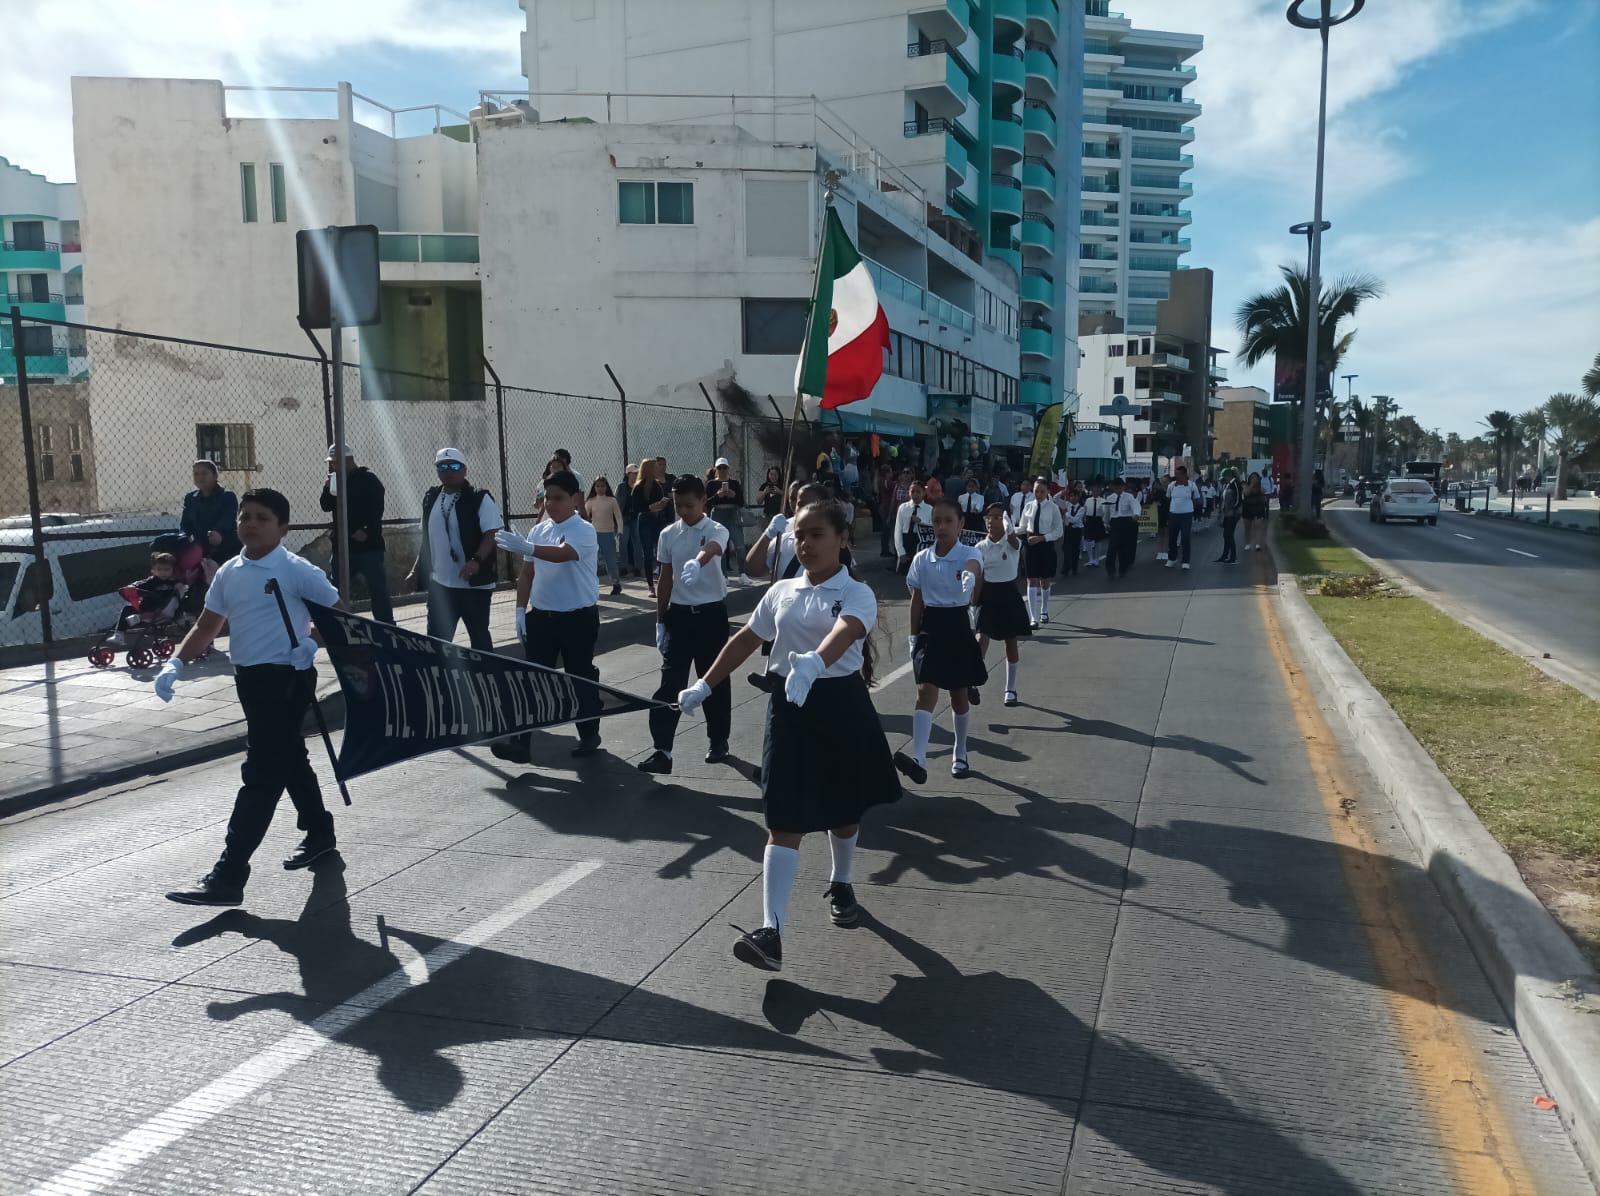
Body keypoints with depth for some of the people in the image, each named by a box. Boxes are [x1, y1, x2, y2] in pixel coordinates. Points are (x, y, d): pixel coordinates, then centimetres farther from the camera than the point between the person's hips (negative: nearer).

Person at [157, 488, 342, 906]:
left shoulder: (297, 571, -11)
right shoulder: (228, 573, 8)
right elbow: (207, 626, 14)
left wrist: (313, 641, -19)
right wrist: (176, 664, 1)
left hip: (287, 679, -8)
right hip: (249, 679, 8)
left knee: (261, 774, -8)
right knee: (289, 761, 21)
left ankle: (228, 876, -7)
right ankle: (318, 833, 40)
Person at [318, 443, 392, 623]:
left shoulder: (368, 480, -5)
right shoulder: (336, 481, 13)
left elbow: (376, 512, -11)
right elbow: (326, 506, 6)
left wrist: (366, 533, -18)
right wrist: (329, 485, -7)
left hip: (369, 547, -6)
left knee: (378, 591, -2)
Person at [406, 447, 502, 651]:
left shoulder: (480, 499, -10)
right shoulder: (431, 498, 9)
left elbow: (493, 534, -16)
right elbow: (427, 537, 18)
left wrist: (476, 561, -31)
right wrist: (417, 570, 14)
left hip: (474, 583, -6)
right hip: (439, 583, 6)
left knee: (479, 637, 6)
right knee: (436, 639, 9)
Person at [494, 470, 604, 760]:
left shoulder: (583, 530, -13)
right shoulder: (538, 531, 6)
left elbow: (562, 554, -34)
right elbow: (527, 574, 14)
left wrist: (526, 548, -49)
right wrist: (521, 610, 6)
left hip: (578, 618, -5)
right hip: (541, 616, 5)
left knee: (581, 677, 8)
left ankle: (588, 735, 25)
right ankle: (521, 742, 2)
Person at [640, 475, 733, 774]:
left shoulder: (717, 531, -9)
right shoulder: (668, 535, 4)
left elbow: (710, 551, -34)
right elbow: (665, 579, 10)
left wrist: (696, 564, -58)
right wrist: (660, 621, 9)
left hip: (711, 614, -3)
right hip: (679, 614, 3)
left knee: (715, 680, 9)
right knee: (670, 681, -5)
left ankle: (719, 741, 26)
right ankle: (662, 749, -7)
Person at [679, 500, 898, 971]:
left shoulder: (857, 594, -9)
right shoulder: (782, 591, 6)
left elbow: (844, 633, -31)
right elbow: (746, 639, 16)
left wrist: (813, 663, -51)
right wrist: (705, 685, 15)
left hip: (841, 705, -2)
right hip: (789, 707, 2)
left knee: (844, 811, 18)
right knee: (784, 822, -6)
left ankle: (841, 884, 46)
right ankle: (770, 932, -12)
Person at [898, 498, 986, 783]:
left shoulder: (969, 553, -8)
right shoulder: (922, 559, 2)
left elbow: (973, 567, -34)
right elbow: (917, 600, 8)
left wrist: (971, 577, -58)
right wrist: (913, 636, 5)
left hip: (956, 628, -1)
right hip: (929, 629, 2)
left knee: (958, 696, 12)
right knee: (925, 692, -14)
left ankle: (960, 754, 32)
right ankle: (919, 760, -26)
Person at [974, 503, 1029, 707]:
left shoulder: (1012, 543, -9)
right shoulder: (980, 547, 0)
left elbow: (1013, 539, -35)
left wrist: (1006, 522, -57)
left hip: (1008, 595, -1)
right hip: (987, 596, 1)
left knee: (1011, 644, 9)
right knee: (982, 638, -16)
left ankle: (1010, 689, 22)